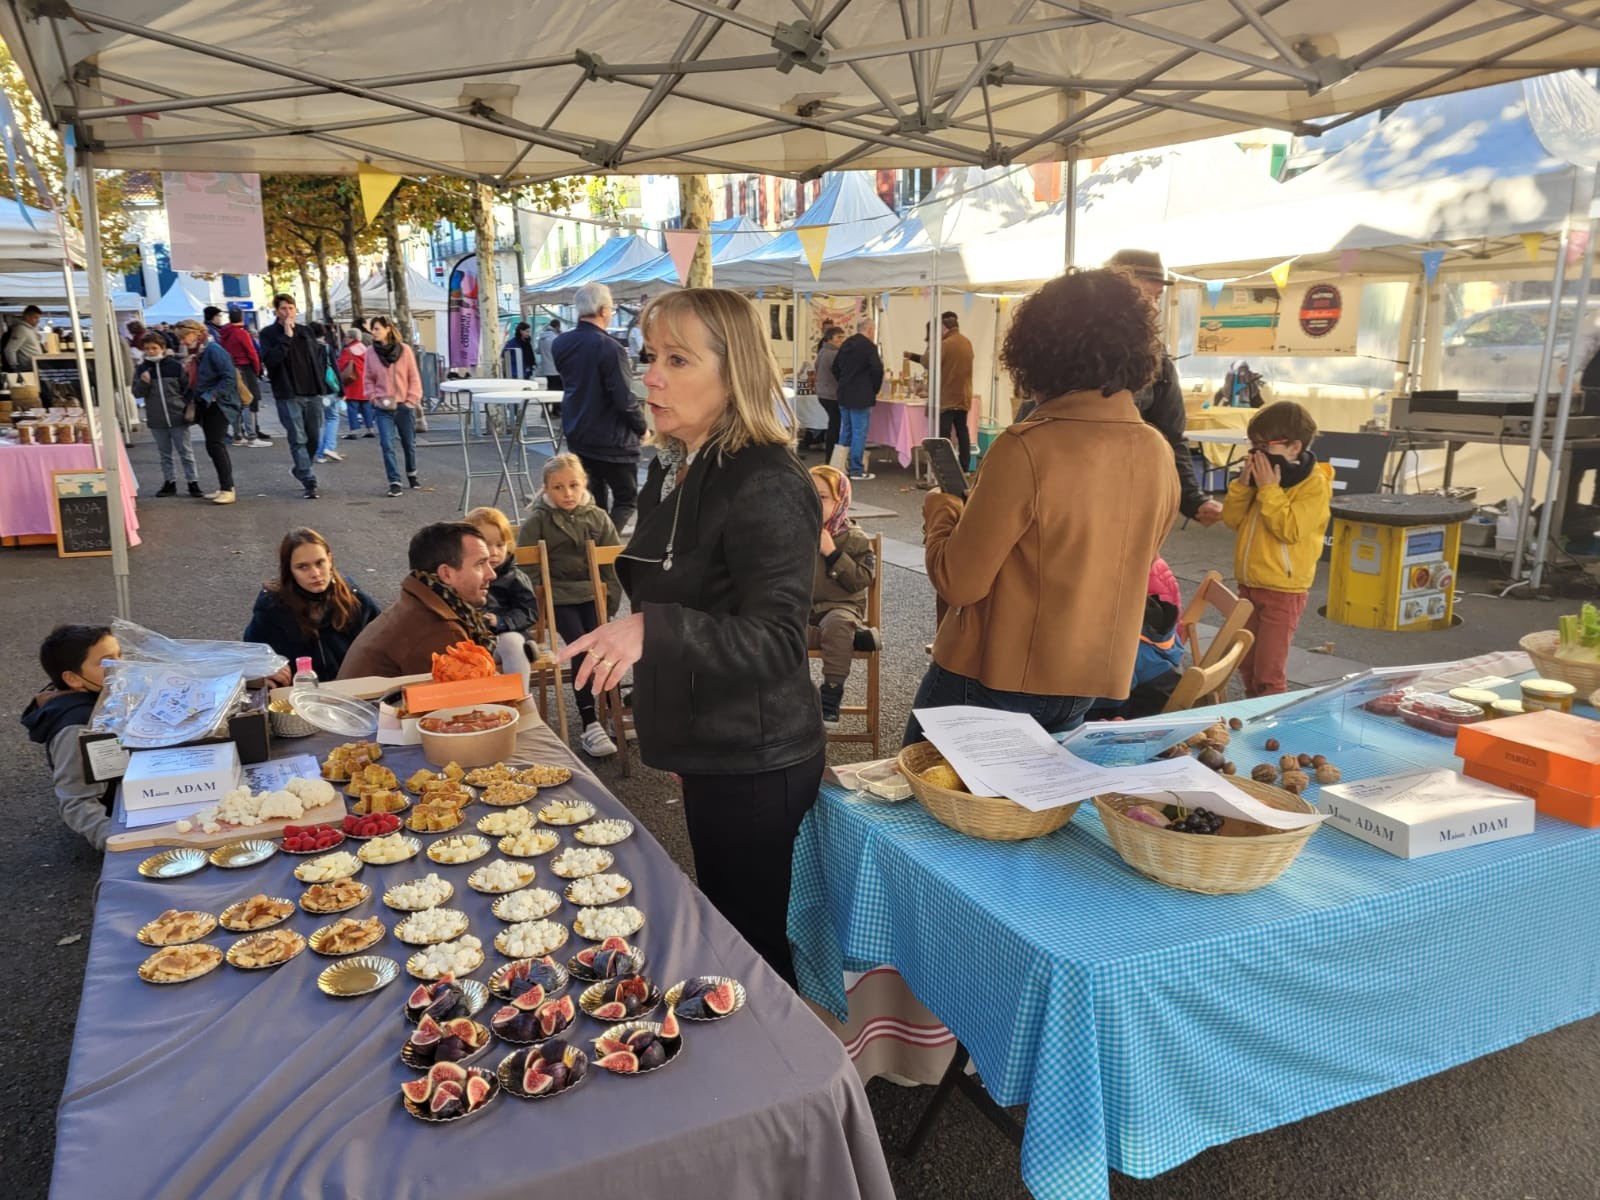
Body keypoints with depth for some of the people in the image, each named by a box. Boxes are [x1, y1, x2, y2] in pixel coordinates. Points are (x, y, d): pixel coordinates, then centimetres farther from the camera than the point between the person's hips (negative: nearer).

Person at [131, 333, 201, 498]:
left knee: (185, 452, 3)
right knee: (165, 453, 11)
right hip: (156, 420, 3)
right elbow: (137, 393, 3)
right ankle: (169, 482, 18)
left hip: (178, 417, -3)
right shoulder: (141, 369, 4)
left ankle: (193, 482, 7)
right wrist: (143, 383, -16)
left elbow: (187, 389, 2)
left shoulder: (175, 366, -3)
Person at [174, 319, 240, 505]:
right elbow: (197, 382, 20)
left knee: (215, 445, -13)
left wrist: (211, 396, -22)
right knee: (214, 446, 11)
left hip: (219, 405, -9)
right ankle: (224, 487, 17)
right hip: (205, 406, 9)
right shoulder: (196, 354, 15)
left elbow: (229, 377, -20)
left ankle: (228, 490, -10)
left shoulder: (213, 350, -13)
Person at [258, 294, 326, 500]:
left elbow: (318, 357, 20)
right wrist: (286, 336, -18)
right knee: (298, 440, -7)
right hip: (288, 396, -5)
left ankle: (302, 471, 32)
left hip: (313, 394, 5)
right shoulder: (268, 334, -1)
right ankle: (310, 483, -8)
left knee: (314, 438, 9)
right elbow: (269, 360, -16)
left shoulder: (305, 331, 13)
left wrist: (319, 383, 11)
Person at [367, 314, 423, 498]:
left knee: (409, 443, 13)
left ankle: (411, 474, 35)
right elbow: (369, 379, 9)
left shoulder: (404, 350, -4)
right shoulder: (371, 353, 1)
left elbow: (414, 377, -1)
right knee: (387, 445, -8)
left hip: (404, 406, 0)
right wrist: (374, 398, -4)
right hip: (383, 407, 0)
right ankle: (394, 482, -6)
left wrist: (412, 400, -7)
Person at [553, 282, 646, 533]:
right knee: (626, 499, 3)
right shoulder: (609, 348, -21)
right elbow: (624, 399, -20)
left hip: (576, 434, 7)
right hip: (611, 438, -7)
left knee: (594, 500, 18)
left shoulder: (560, 344, 2)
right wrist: (642, 428, -6)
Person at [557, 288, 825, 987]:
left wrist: (653, 629, -42)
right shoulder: (673, 469, 7)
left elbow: (776, 641, -28)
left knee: (749, 943, 5)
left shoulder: (766, 486, -22)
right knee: (720, 931, 23)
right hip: (706, 748, 10)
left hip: (754, 764, -9)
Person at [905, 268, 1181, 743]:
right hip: (1092, 687, 6)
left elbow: (958, 582, -19)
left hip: (994, 682, -6)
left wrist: (939, 509, 0)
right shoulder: (1158, 453, -2)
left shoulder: (1026, 449, -24)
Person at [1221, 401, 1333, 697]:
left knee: (1268, 673, -4)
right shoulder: (1264, 473, 7)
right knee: (1246, 665, 18)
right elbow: (1232, 519, 6)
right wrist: (1243, 484, -8)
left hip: (1283, 591, -7)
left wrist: (1269, 490, -22)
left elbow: (1290, 530, -24)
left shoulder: (1314, 484, -14)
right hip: (1248, 585, 8)